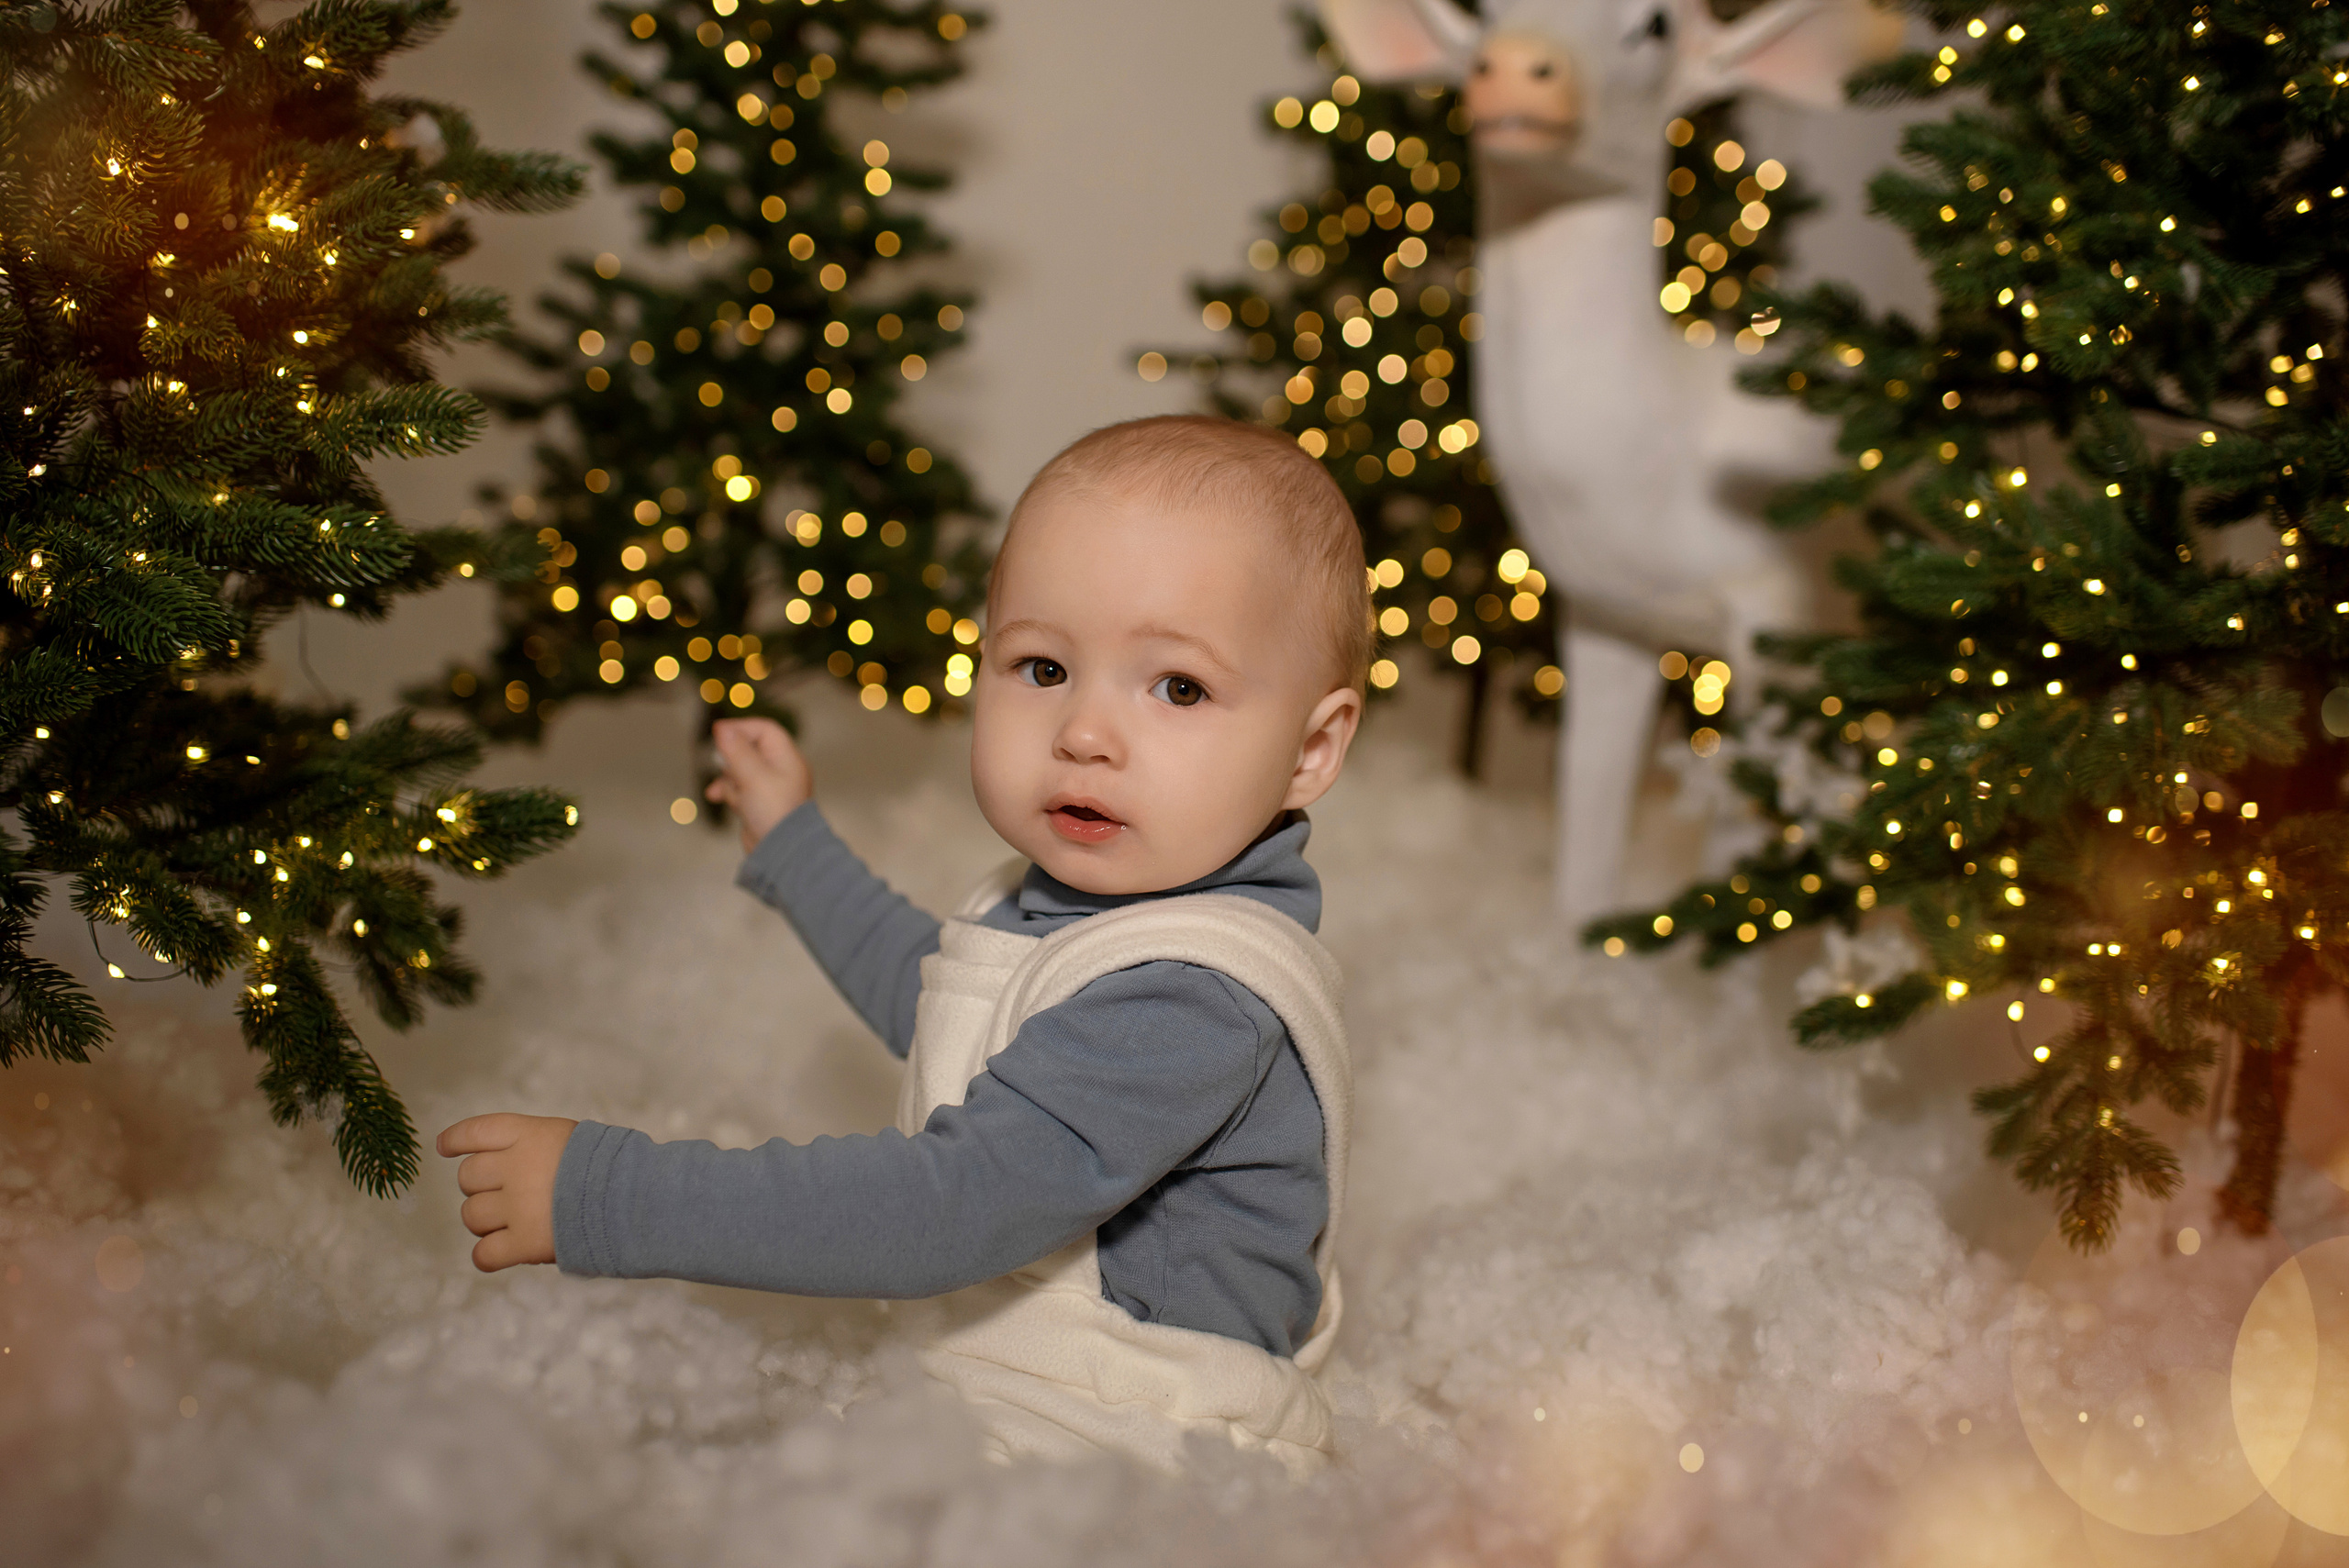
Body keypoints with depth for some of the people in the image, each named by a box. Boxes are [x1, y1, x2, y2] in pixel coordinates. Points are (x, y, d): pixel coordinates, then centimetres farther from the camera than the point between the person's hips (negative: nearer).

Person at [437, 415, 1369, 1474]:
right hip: (990, 1391, 9)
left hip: (1128, 1467, -9)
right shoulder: (1060, 898, 4)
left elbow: (947, 1210, -32)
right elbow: (933, 1000, 28)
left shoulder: (1191, 1001, -28)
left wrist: (603, 1198, -28)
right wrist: (794, 844, 36)